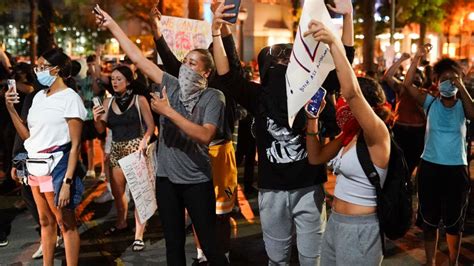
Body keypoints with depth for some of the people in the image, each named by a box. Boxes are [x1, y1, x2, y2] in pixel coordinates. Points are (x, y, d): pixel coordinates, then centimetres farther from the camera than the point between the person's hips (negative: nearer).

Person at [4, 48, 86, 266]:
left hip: (56, 166, -7)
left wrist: (67, 181, -20)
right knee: (45, 221, 16)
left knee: (66, 223, 2)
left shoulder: (70, 98, -9)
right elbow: (27, 135, 12)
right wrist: (11, 109, 2)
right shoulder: (39, 96, 12)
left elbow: (75, 144, -13)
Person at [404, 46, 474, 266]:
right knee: (429, 220, 14)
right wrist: (416, 59, -22)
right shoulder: (430, 102, 0)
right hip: (430, 167, 1)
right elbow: (408, 85, -13)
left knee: (454, 221, 13)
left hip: (456, 169, -1)